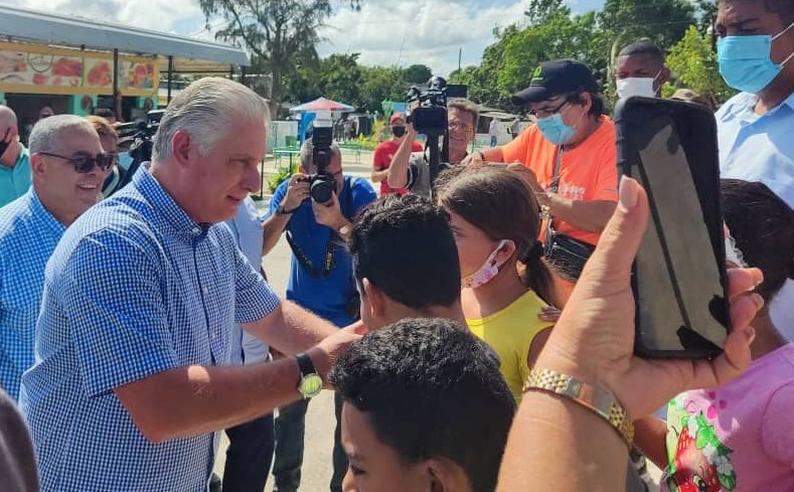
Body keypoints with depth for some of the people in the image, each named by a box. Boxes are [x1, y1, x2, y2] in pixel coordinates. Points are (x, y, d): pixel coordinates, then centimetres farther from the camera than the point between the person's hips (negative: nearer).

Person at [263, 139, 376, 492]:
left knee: (351, 411, 8)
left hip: (349, 319, -2)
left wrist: (338, 222, -36)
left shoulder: (360, 193, -14)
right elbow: (259, 248, -14)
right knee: (289, 407, 12)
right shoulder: (289, 192, -8)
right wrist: (286, 208, -27)